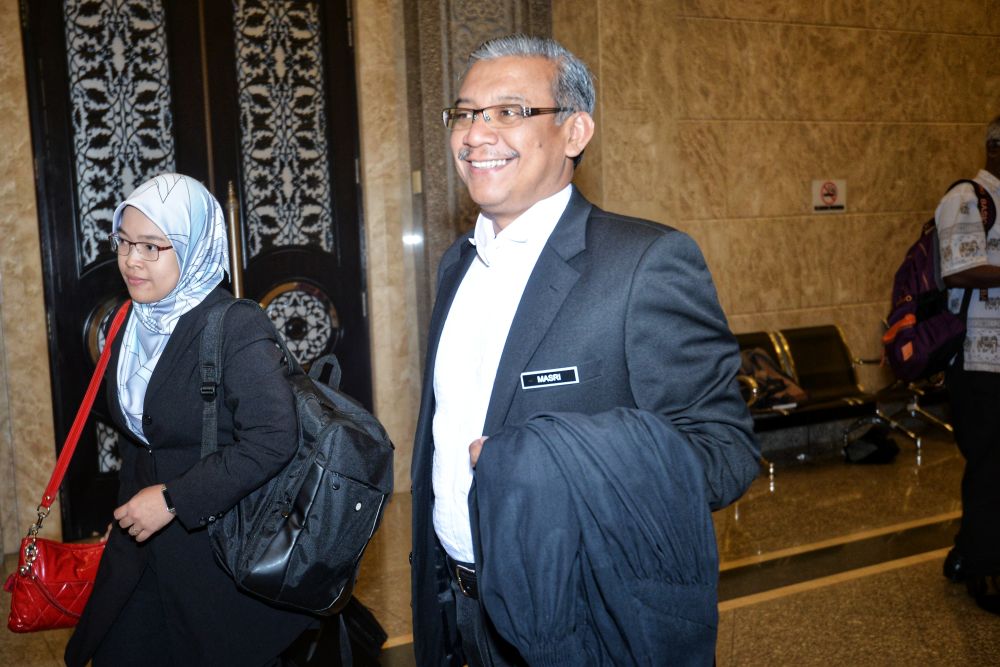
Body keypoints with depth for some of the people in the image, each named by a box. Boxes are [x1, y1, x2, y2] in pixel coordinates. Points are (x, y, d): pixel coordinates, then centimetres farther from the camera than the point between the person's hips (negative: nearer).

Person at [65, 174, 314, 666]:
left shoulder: (237, 329, -18)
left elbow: (272, 440, -27)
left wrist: (173, 499, -23)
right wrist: (128, 509, 15)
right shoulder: (132, 328, 5)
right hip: (141, 548, 7)